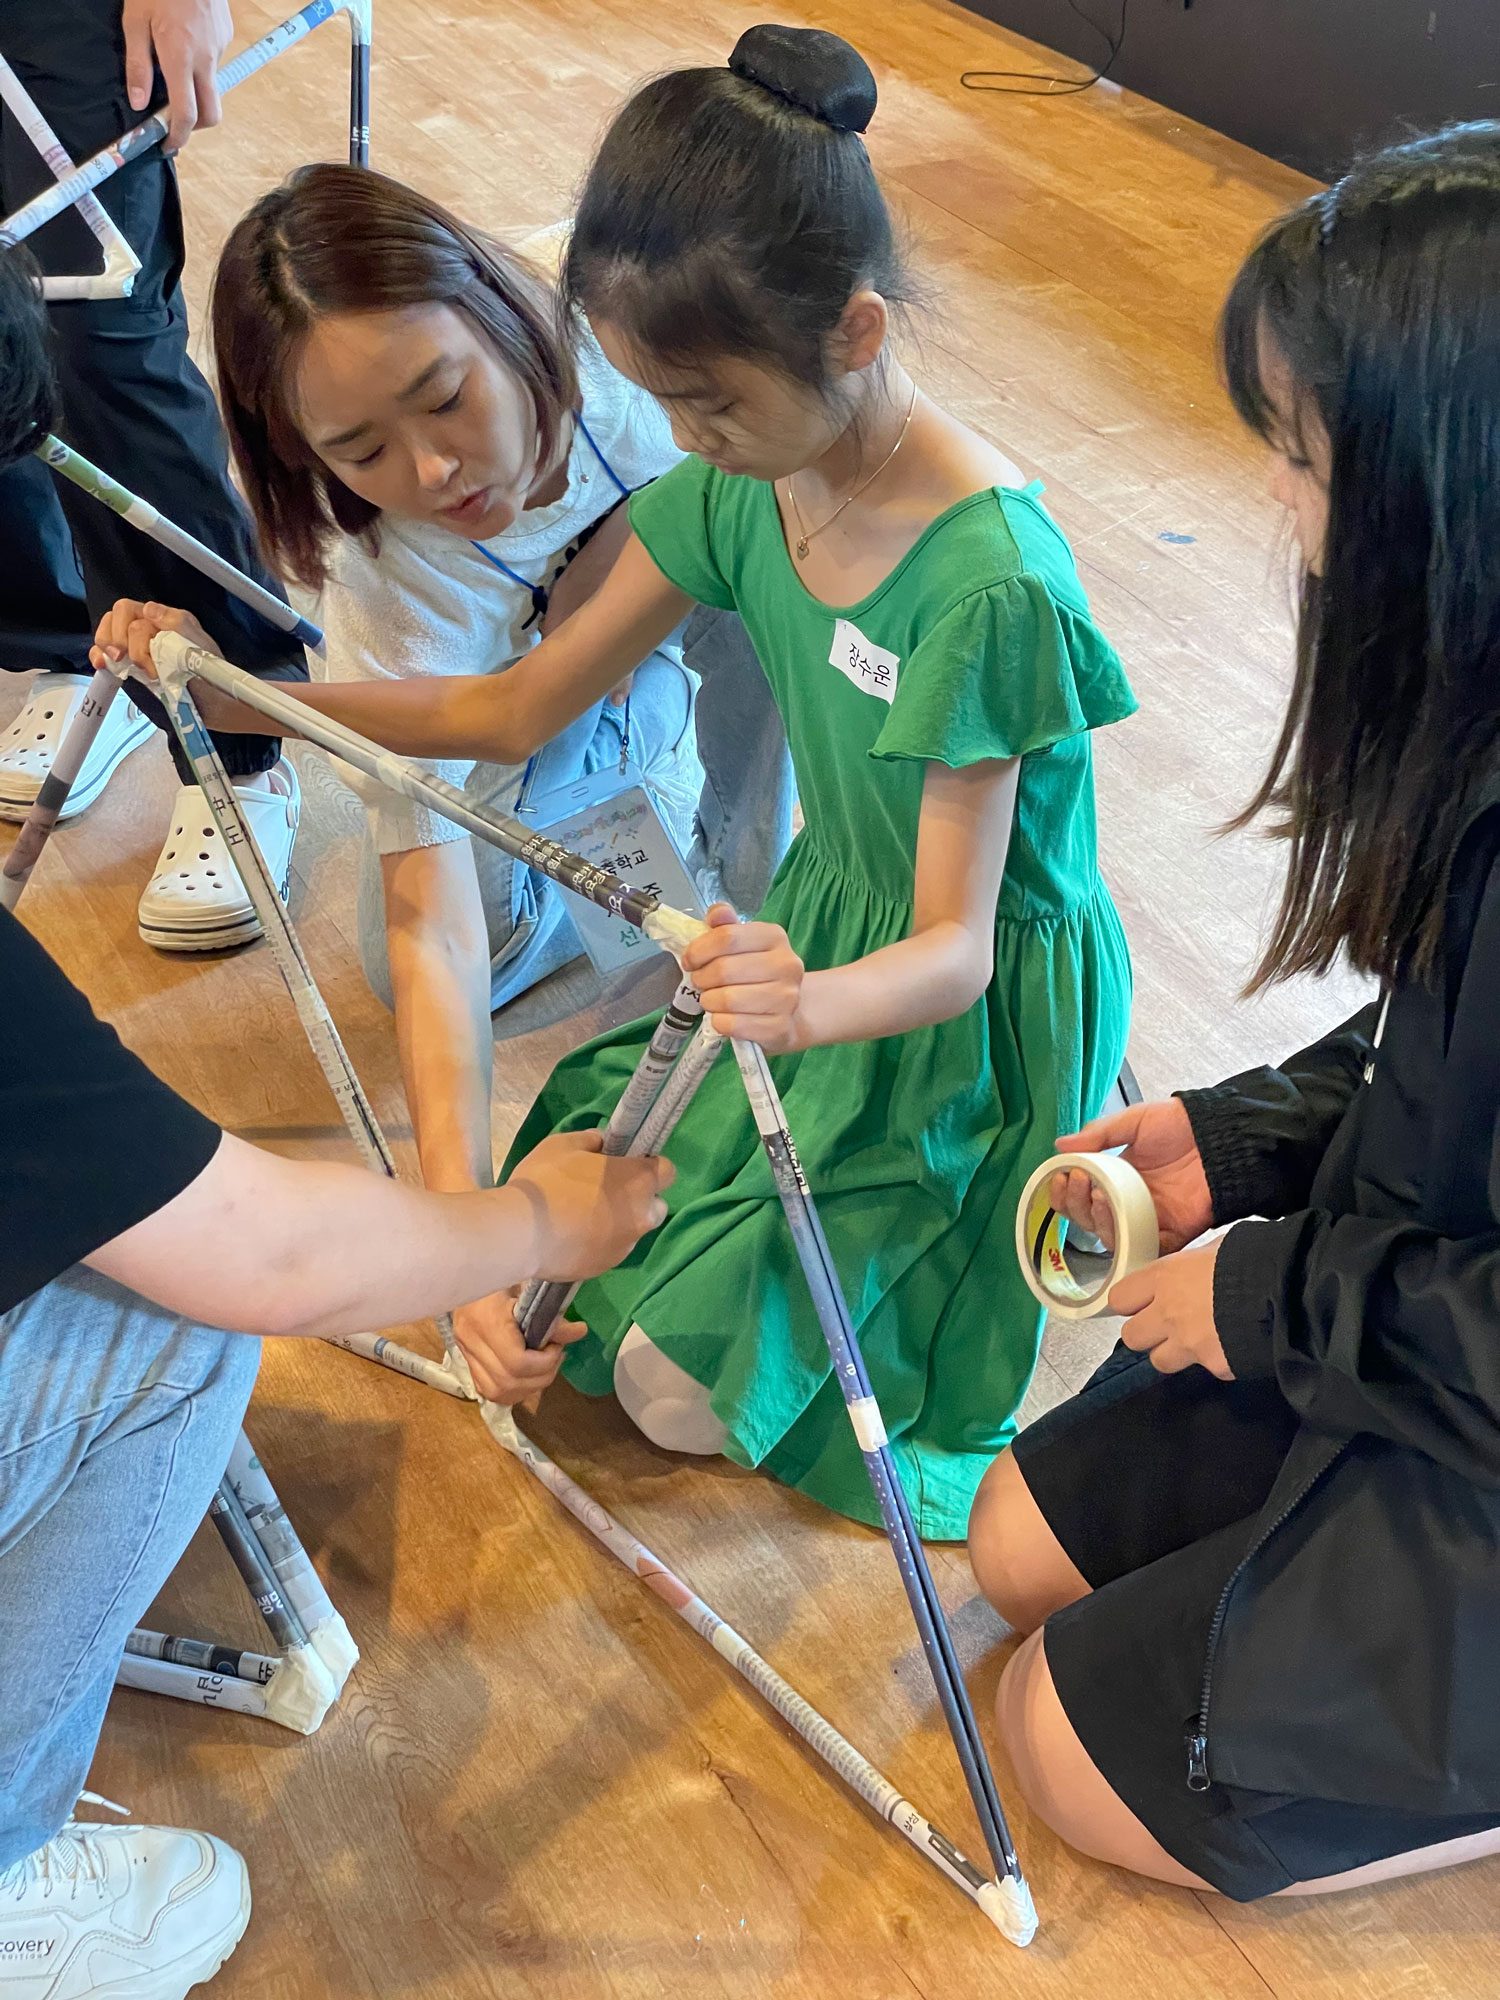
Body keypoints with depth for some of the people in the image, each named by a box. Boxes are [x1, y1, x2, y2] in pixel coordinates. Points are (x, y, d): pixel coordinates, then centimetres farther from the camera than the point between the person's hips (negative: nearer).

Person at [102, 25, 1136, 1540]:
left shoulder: (990, 582, -31)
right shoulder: (739, 489, -9)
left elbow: (955, 948, -30)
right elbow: (517, 709, -1)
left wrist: (814, 1006, -53)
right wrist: (237, 693, -9)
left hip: (970, 1011, -7)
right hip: (817, 931, 7)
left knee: (681, 1383, -3)